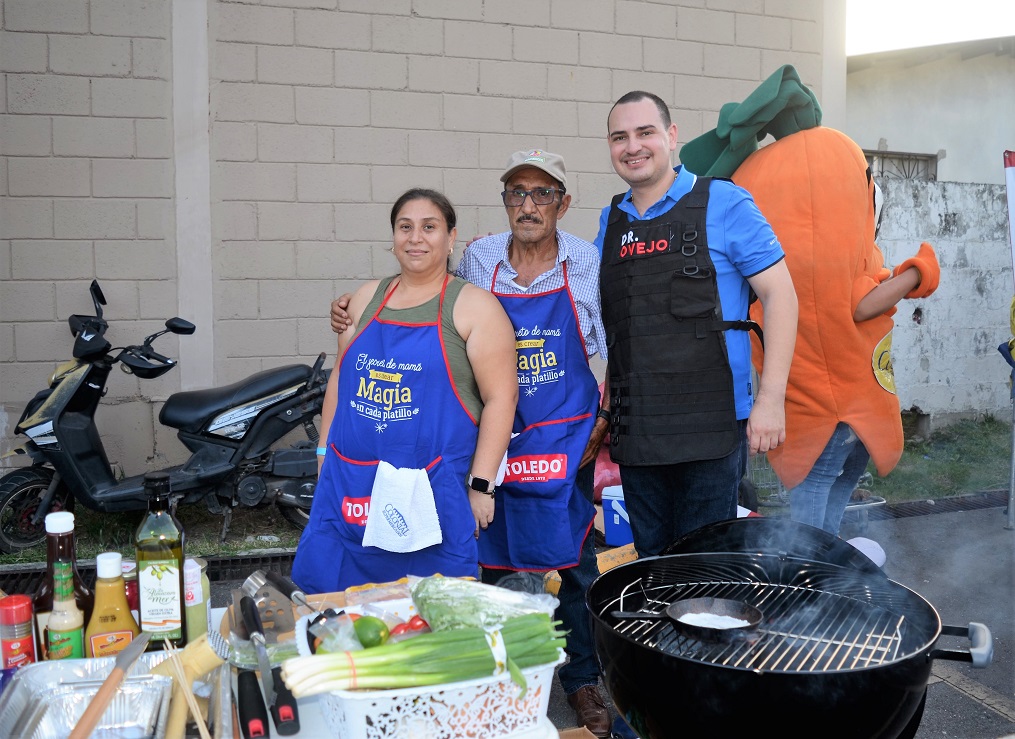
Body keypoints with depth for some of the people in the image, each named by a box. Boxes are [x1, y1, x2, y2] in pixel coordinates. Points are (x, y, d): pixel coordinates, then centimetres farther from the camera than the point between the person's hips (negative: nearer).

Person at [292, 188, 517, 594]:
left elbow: (501, 397, -8)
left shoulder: (474, 306, -3)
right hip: (347, 486, 5)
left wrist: (481, 485, -12)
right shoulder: (367, 298, 13)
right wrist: (325, 451, 15)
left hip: (430, 492, -4)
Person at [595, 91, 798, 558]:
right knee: (651, 561, 15)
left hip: (711, 426, -5)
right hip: (634, 430, 5)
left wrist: (770, 399, -13)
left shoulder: (723, 204, -4)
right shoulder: (610, 221, 11)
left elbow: (780, 294, -6)